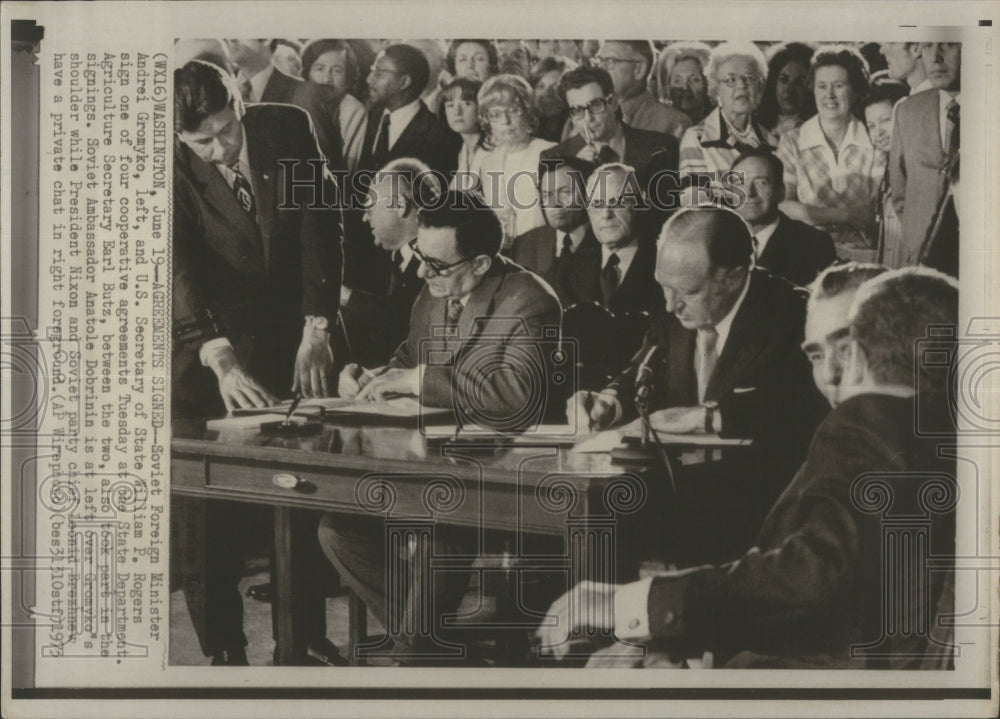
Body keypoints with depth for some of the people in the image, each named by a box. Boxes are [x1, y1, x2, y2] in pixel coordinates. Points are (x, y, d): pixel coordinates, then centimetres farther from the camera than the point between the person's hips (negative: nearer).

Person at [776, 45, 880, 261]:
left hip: (861, 251, 1)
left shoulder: (873, 142, 7)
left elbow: (875, 212, 5)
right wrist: (849, 214, -8)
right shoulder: (792, 142, 5)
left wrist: (813, 212, -6)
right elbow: (782, 206, -2)